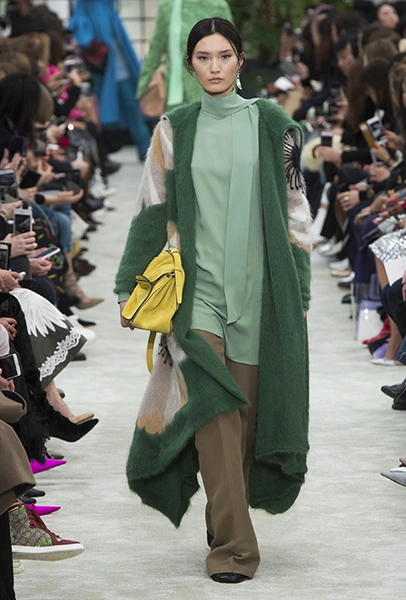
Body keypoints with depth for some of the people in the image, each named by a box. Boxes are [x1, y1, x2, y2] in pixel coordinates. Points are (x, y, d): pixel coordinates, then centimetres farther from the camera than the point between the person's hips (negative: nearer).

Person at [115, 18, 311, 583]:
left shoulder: (272, 125, 6)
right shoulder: (175, 130, 8)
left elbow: (293, 209, 7)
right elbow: (152, 211, 9)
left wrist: (301, 292, 4)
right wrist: (130, 286, 7)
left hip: (259, 288, 1)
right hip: (198, 287, 0)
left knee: (246, 407, 2)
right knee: (212, 408, -12)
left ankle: (227, 528, 19)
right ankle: (234, 546, -14)